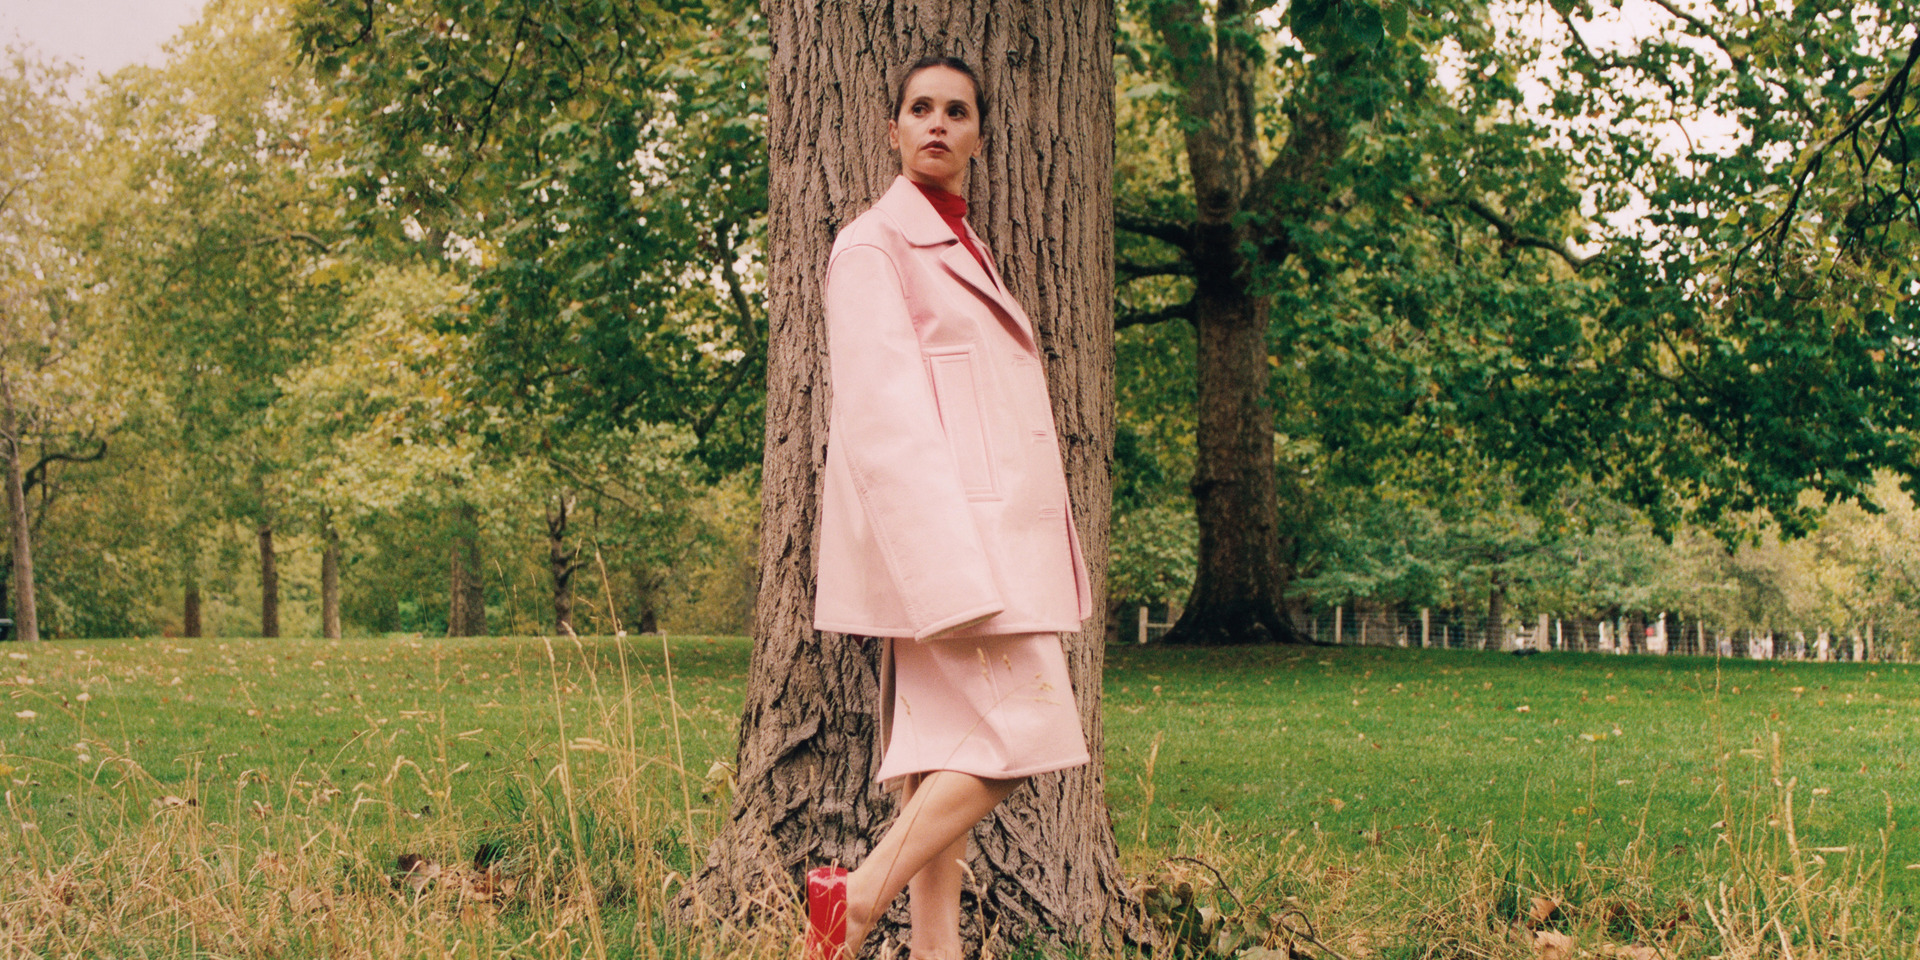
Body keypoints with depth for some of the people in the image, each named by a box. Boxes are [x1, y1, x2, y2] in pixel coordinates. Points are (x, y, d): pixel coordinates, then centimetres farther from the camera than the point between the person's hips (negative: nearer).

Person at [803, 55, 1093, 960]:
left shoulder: (966, 250, 21)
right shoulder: (873, 244, -6)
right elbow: (882, 415, -16)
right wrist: (953, 568, -24)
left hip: (984, 531, 9)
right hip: (930, 527, -9)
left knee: (952, 749, 6)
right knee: (1020, 732, -13)